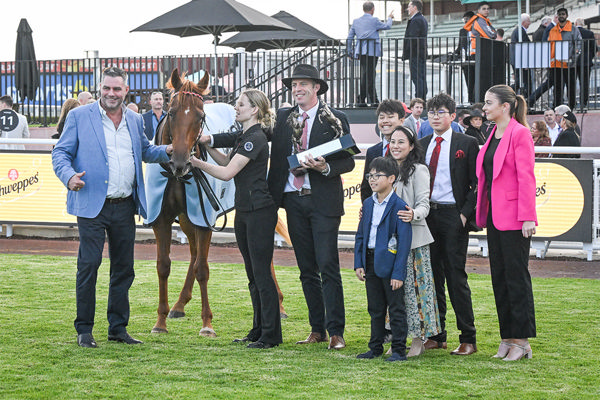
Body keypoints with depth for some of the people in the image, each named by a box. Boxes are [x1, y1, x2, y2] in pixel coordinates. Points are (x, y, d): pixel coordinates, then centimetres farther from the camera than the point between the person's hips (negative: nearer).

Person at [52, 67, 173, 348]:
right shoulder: (79, 117, 0)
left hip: (125, 208, 5)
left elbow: (145, 152, 26)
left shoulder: (135, 120, 14)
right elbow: (61, 153, -1)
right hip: (92, 206, -4)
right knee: (88, 265, -6)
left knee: (124, 269, 9)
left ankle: (118, 327, 19)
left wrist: (167, 151, 6)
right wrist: (69, 176, -20)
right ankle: (84, 330, 3)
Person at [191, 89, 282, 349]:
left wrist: (197, 162, -13)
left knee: (262, 273, -7)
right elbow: (227, 162, 20)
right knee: (253, 275, 14)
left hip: (259, 211, -10)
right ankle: (258, 330, 21)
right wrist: (207, 144, 7)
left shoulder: (256, 138, -16)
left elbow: (227, 172, -20)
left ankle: (270, 335, -3)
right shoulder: (243, 137, 14)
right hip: (243, 211, 10)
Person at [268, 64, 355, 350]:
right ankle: (317, 329, 15)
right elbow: (277, 158, 13)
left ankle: (336, 332, -6)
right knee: (307, 269, 8)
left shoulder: (335, 120, 0)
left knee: (328, 267, -9)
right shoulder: (283, 118, 12)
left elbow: (348, 161, 0)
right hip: (293, 200, 4)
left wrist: (326, 167, -18)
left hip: (323, 200, -4)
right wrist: (272, 195, 3)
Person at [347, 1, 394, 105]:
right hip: (372, 52, -6)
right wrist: (390, 18, 28)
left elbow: (350, 37, 11)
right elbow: (387, 26, 8)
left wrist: (350, 52, 19)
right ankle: (360, 100, -10)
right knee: (368, 77, -6)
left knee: (370, 77, 13)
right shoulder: (374, 20, -5)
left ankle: (373, 100, 16)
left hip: (360, 52, 7)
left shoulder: (356, 21, 11)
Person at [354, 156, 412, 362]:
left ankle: (399, 350, 6)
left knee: (396, 308, 1)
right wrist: (358, 264, 6)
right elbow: (360, 235, 14)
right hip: (371, 262, 7)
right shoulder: (368, 204, 10)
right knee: (375, 308, 14)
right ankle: (376, 347, 23)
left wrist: (398, 273, -18)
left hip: (390, 263, -6)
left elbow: (405, 241, -14)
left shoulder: (399, 206, -12)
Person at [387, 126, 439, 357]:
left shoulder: (418, 170, -3)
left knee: (414, 286, -6)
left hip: (413, 236, -6)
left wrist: (414, 215, -32)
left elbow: (424, 204, -11)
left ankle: (419, 339, 1)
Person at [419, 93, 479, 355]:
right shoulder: (422, 145, 12)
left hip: (453, 217, -5)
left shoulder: (466, 144, -2)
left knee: (456, 276, -6)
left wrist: (465, 214, -11)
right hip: (426, 216, 5)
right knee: (432, 275, 8)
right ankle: (436, 335, 17)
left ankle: (468, 340, 0)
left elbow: (477, 183, -4)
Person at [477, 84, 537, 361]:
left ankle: (521, 341, 3)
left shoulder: (519, 133, -11)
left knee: (516, 275, -3)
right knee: (499, 276, 10)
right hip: (495, 215, 9)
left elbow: (526, 177, -16)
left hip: (513, 218, -9)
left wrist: (528, 217, -20)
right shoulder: (493, 136, 14)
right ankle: (507, 339, 16)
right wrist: (482, 214, 13)